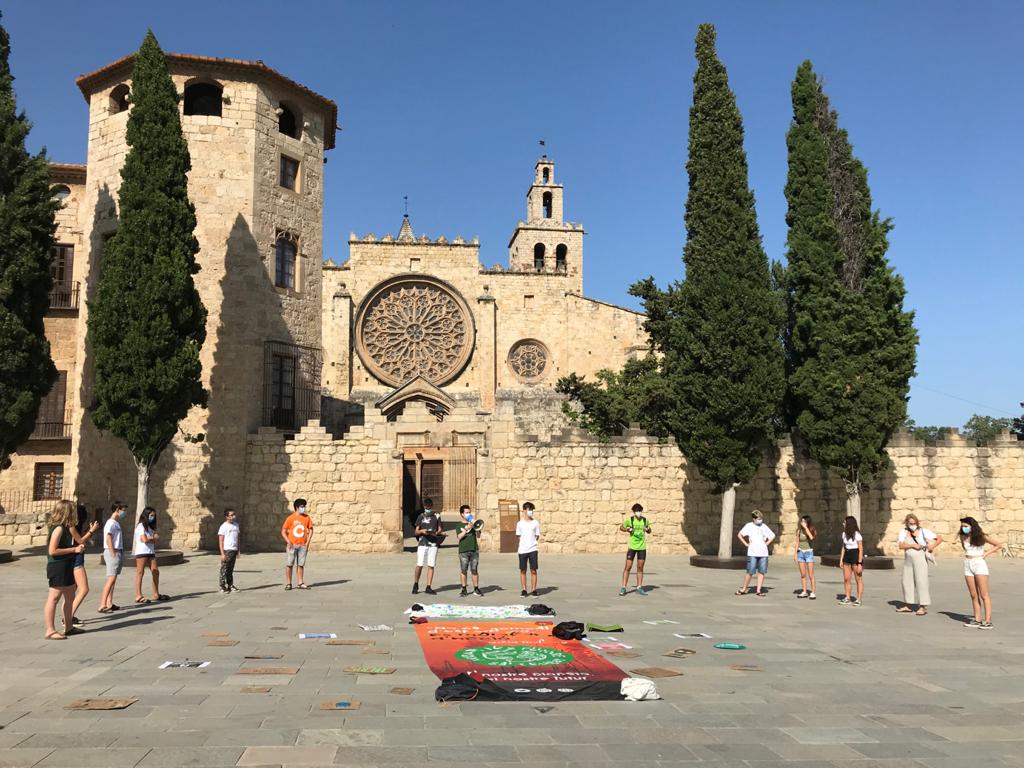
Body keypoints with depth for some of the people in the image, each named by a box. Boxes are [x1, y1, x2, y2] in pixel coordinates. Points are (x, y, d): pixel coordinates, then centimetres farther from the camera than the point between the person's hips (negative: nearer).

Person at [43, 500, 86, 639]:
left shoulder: (65, 527, 12)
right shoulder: (58, 528, -17)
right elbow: (52, 550, -22)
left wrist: (77, 548, 6)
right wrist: (74, 549, -17)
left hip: (66, 568, 10)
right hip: (58, 567, -10)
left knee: (70, 596, 17)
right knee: (53, 598, -5)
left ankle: (68, 627, 27)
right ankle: (50, 631, -1)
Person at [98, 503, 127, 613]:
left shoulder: (116, 523, 16)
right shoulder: (111, 523, -12)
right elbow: (108, 539, -19)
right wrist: (113, 554, -21)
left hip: (118, 552, 10)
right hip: (113, 552, -10)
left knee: (112, 579, 12)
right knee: (111, 578, -14)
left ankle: (109, 604, 17)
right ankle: (102, 605, -16)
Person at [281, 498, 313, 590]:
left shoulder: (307, 518, 4)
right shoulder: (290, 518, -4)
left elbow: (310, 530, 12)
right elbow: (283, 532, -1)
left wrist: (307, 543, 3)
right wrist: (288, 542, -12)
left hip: (303, 545, 2)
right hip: (292, 545, -2)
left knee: (301, 564, 6)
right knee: (289, 564, -1)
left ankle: (301, 583, 11)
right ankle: (288, 584, 7)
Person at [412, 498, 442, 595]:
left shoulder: (437, 517, 9)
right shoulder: (421, 516, 6)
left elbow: (440, 529, 12)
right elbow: (416, 532, 6)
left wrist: (436, 533, -10)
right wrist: (422, 531, -14)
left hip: (433, 544, 1)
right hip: (422, 543, -1)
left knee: (431, 566, 1)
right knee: (419, 565, -6)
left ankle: (428, 587, 5)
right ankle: (416, 585, 11)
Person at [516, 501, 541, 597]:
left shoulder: (535, 523, 4)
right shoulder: (520, 524, 3)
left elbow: (537, 536, 8)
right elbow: (518, 536, 8)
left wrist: (531, 541, -1)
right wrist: (524, 541, -1)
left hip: (532, 549, 0)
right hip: (522, 550, 0)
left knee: (533, 570, -1)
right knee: (523, 570, 4)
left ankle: (534, 590, 7)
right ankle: (524, 590, 13)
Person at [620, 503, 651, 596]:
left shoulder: (645, 520, 1)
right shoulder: (629, 520, -6)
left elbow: (649, 531, 15)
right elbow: (621, 527, 7)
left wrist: (647, 529, -8)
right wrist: (627, 530, -13)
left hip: (642, 547, 2)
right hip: (632, 547, -2)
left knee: (640, 568, 6)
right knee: (628, 567, -4)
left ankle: (639, 588, 13)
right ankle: (623, 587, 3)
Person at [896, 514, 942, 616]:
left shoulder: (923, 531, -7)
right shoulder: (903, 532, 2)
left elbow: (939, 538, -7)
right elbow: (900, 545, -8)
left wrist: (933, 546, -23)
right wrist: (912, 545, -20)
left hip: (920, 559, -5)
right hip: (908, 560, 5)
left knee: (921, 582, -8)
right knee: (907, 581, 10)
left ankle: (923, 607, -4)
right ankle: (908, 605, 22)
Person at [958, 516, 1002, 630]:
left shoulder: (981, 537, -6)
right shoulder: (963, 537, 5)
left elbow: (999, 545, 2)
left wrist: (986, 553, -4)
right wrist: (967, 555, 7)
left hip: (979, 564, -5)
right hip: (968, 565, 5)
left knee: (984, 595, -6)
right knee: (974, 595, 7)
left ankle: (988, 622, -7)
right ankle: (977, 620, 12)